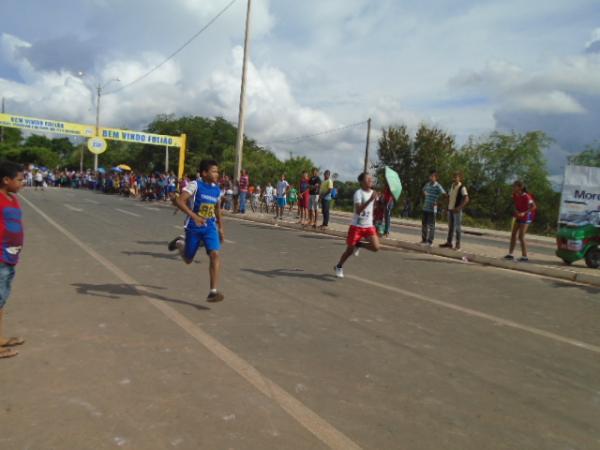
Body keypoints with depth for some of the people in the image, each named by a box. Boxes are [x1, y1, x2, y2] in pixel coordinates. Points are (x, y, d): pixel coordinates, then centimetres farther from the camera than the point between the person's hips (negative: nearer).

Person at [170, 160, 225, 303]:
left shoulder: (217, 189, 5)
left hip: (210, 227, 4)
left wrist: (220, 227, 21)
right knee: (188, 260, 12)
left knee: (215, 254, -18)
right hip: (193, 227, -3)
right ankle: (180, 243, 47)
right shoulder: (195, 185, -13)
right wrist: (193, 216, -35)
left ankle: (213, 292, -17)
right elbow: (179, 201, -24)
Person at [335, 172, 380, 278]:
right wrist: (370, 200, -33)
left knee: (376, 247, -14)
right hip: (356, 226, -5)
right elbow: (358, 210, -28)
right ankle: (339, 267, 32)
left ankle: (359, 245, 16)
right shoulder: (358, 193, -14)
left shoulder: (373, 193, 6)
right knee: (349, 250, 5)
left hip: (369, 226, 5)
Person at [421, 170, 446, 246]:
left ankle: (430, 241, 4)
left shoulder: (438, 186, -10)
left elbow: (444, 194, -19)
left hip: (432, 209, -6)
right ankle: (424, 239, 22)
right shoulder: (427, 184, 9)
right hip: (425, 208, 6)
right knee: (424, 224, 11)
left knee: (431, 225, -1)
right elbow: (424, 190, 29)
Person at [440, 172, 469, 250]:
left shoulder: (462, 188, -10)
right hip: (450, 209, 7)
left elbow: (466, 200, -17)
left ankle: (458, 244, 4)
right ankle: (449, 243, 18)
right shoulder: (452, 186, 12)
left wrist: (458, 208, -22)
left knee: (457, 227, -3)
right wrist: (448, 205, 13)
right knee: (450, 227, 11)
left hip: (457, 210, -7)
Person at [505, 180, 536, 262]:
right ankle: (510, 254, 14)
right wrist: (516, 211, -3)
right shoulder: (515, 195, 0)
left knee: (521, 236, -9)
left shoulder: (526, 196, -21)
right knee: (513, 235, 8)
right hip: (518, 216, 8)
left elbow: (534, 207, -26)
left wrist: (524, 213, -32)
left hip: (525, 217, -8)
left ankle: (524, 256, -1)